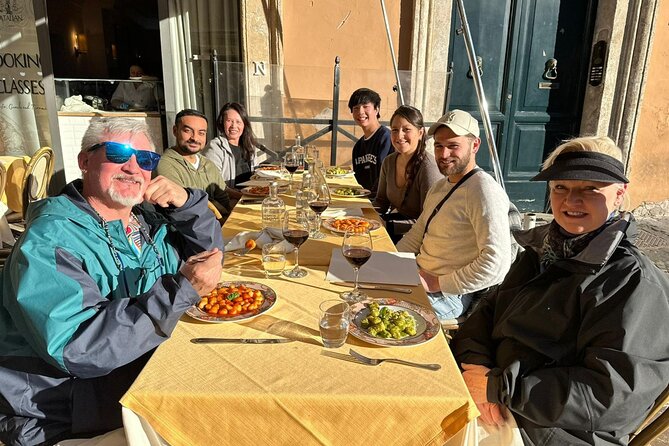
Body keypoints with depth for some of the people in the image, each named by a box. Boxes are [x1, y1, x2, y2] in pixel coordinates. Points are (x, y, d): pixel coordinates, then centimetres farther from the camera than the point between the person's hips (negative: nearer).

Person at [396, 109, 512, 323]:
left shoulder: (483, 190, -18)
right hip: (420, 279, 9)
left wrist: (439, 283, -19)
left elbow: (497, 262, -25)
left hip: (451, 295, -9)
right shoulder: (439, 187, 14)